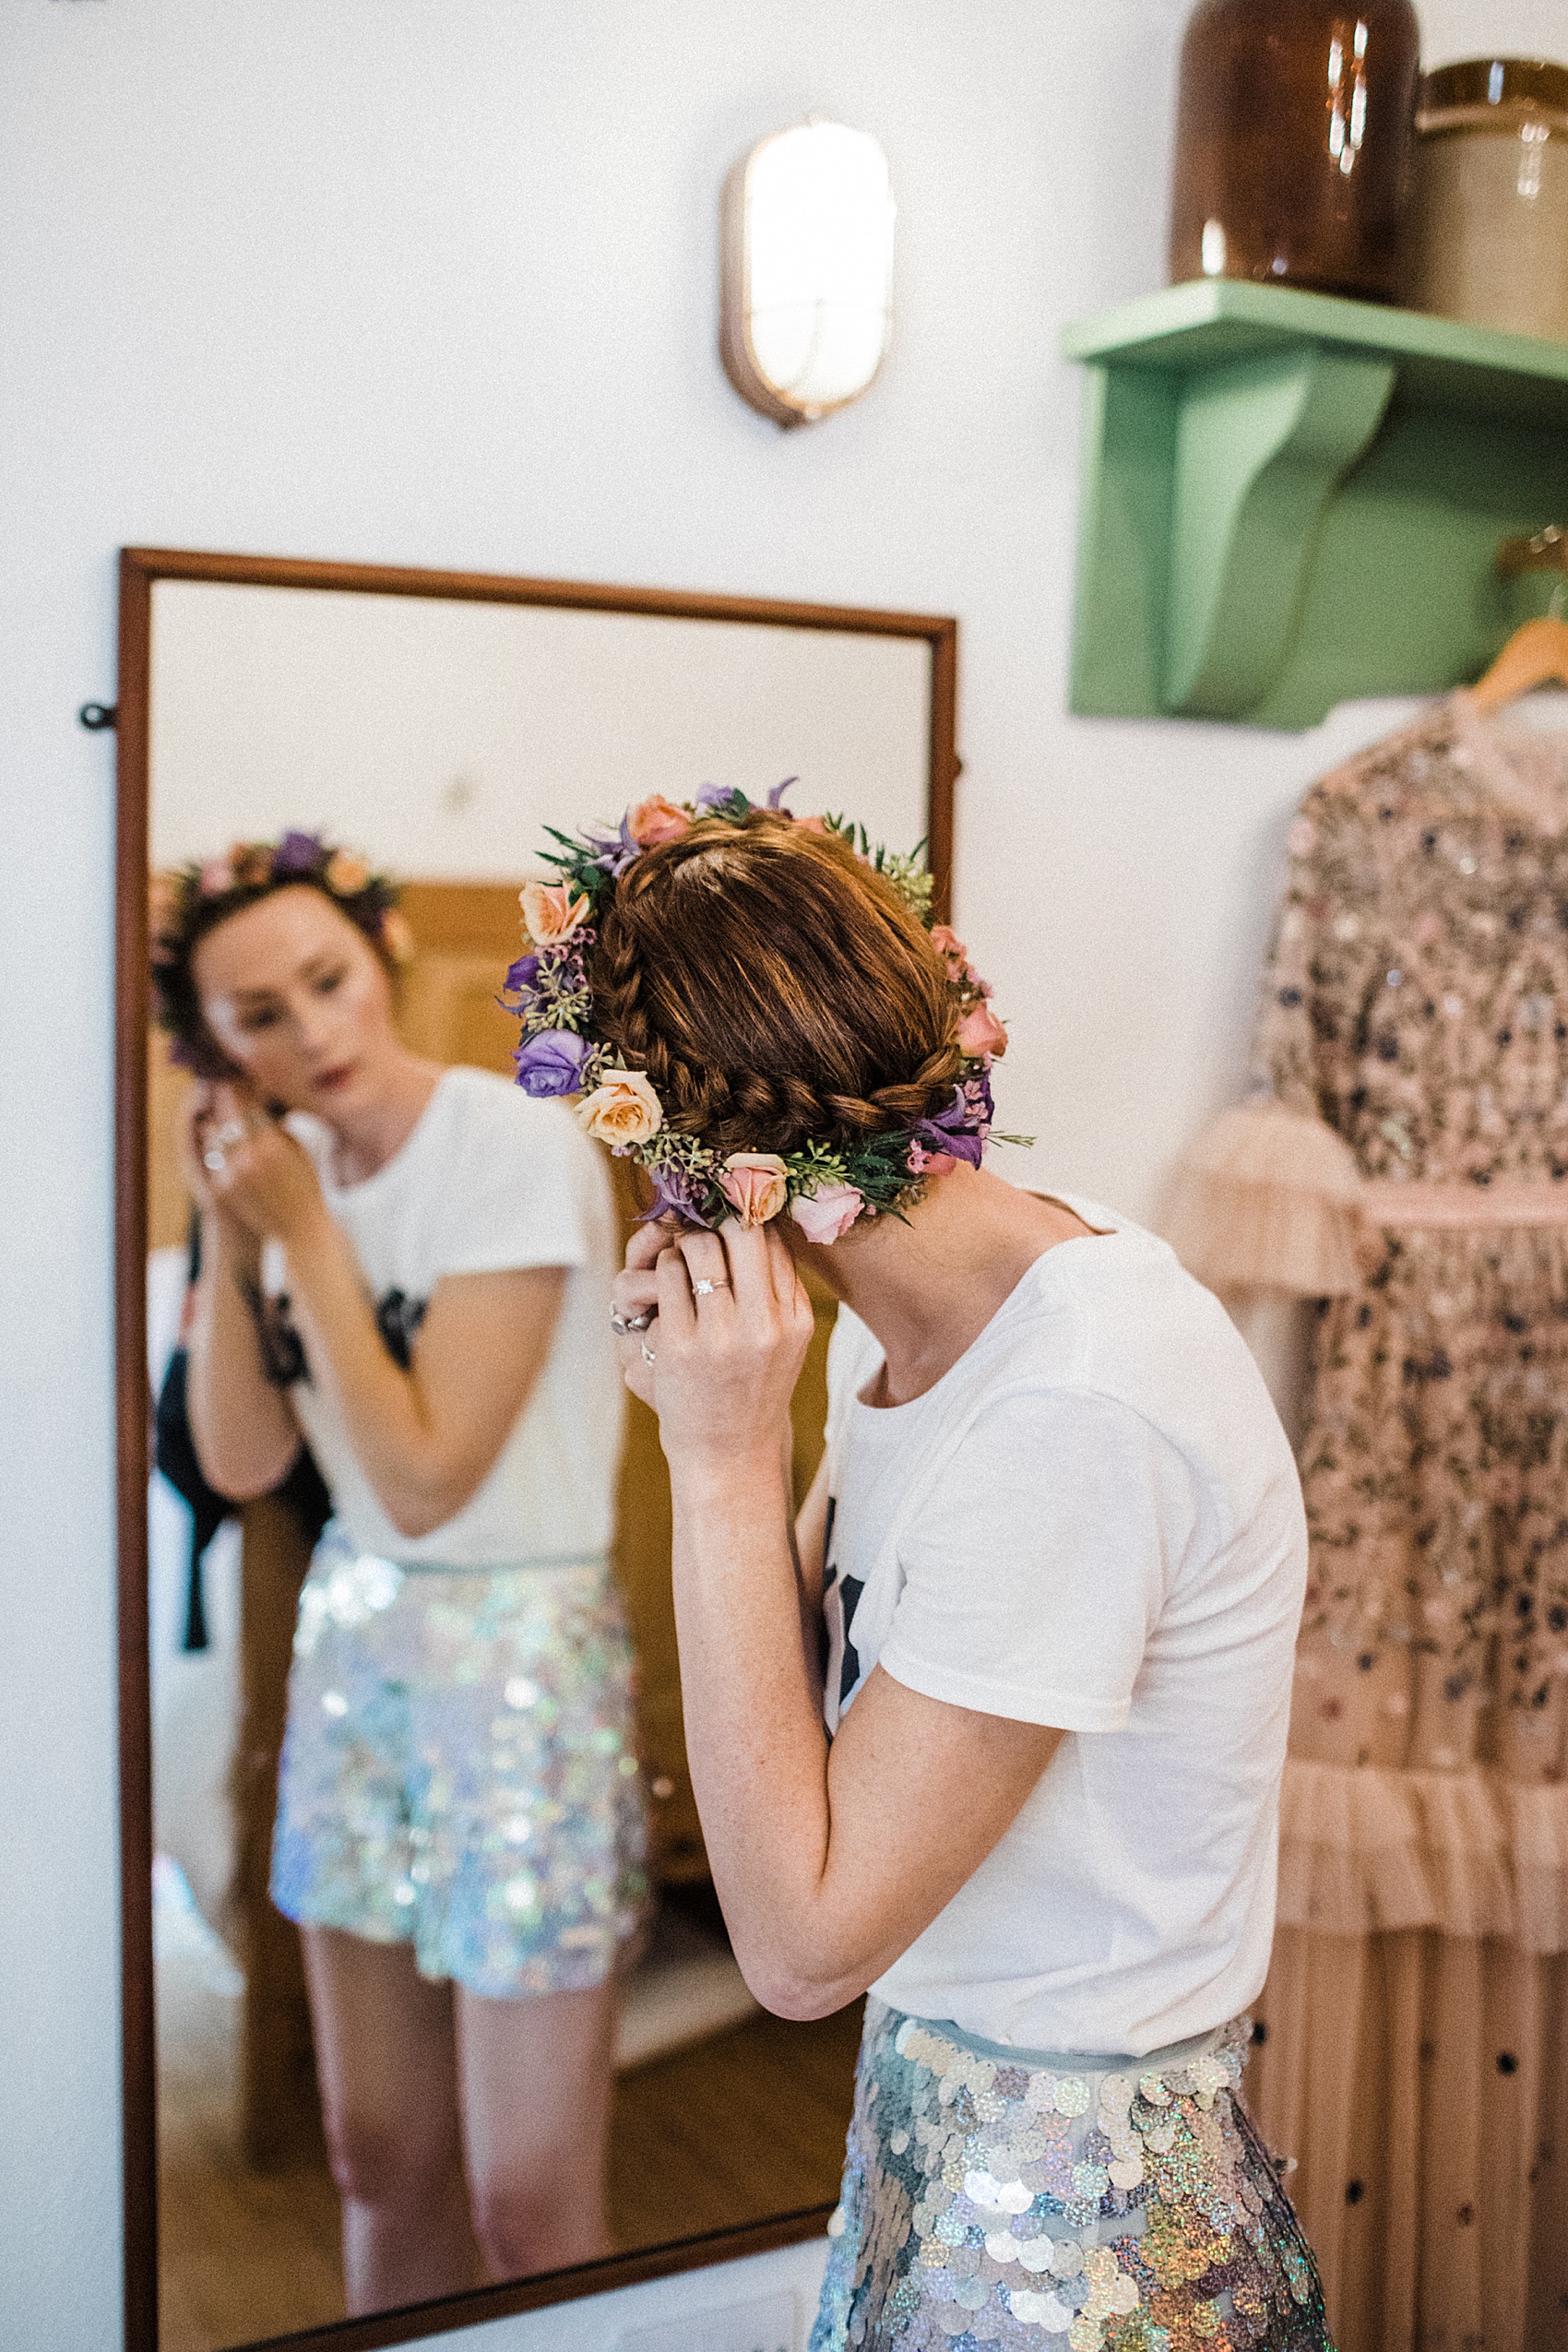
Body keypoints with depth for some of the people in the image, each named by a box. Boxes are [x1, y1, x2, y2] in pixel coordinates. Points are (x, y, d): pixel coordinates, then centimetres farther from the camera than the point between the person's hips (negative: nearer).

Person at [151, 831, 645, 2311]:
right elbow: (240, 1461, 2)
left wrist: (304, 1231, -17)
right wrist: (230, 1239, -7)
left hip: (519, 1654, -6)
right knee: (379, 2156, 17)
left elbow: (426, 1477, -19)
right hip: (353, 1637, 6)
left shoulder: (518, 1152, -18)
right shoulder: (294, 1168, 4)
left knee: (530, 2202, 2)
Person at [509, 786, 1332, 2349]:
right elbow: (814, 1678, 4)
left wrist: (729, 1459, -27)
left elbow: (801, 1944, -26)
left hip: (1072, 2222, -7)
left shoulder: (1076, 1413, -31)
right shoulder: (903, 1312, -3)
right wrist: (713, 1414, -11)